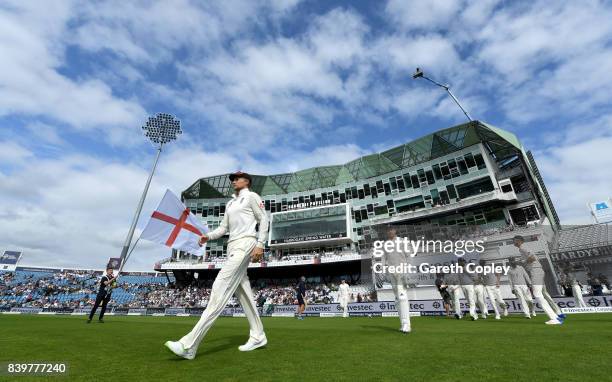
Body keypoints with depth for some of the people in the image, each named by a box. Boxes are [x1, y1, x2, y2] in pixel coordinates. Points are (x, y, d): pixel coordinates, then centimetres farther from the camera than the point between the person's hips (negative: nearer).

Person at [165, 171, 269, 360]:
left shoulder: (251, 196, 3)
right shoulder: (230, 204, 25)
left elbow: (263, 219, -5)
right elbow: (224, 227, 21)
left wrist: (260, 244, -16)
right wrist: (209, 236, 2)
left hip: (245, 244, -9)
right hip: (232, 247, 9)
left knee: (221, 288, -17)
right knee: (243, 293, 7)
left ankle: (189, 345, -19)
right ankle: (258, 337, 16)